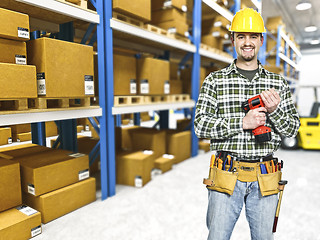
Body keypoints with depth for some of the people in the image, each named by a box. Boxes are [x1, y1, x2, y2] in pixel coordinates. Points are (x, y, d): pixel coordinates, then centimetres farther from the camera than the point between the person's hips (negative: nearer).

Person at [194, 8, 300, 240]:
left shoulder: (278, 83, 7)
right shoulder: (215, 80, -1)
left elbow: (293, 128, 8)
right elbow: (201, 125, -8)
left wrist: (274, 111, -13)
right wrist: (242, 123, -19)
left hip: (265, 180, 3)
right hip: (226, 176, -2)